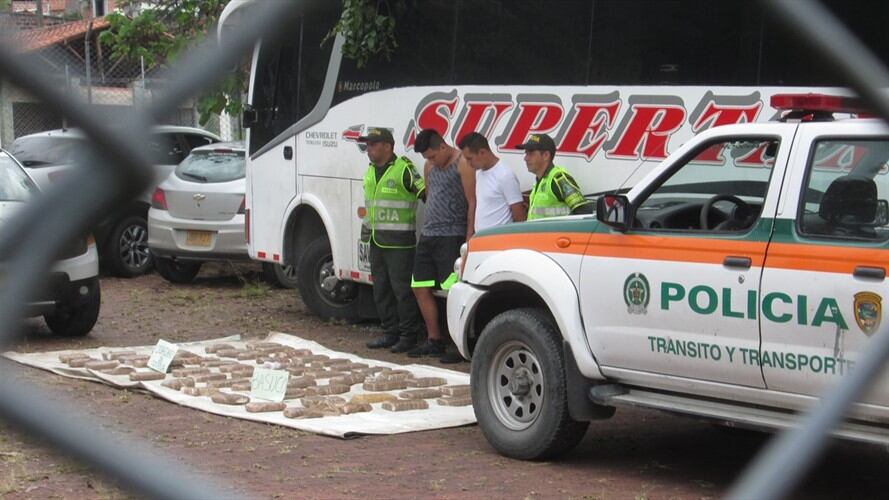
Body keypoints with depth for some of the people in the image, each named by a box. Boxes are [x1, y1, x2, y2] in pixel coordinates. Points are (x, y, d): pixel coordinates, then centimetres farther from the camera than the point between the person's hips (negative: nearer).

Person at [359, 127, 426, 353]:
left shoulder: (404, 170, -13)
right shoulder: (370, 171, 14)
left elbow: (426, 193, -16)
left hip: (399, 242, -9)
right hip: (377, 241, 9)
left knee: (402, 289, -6)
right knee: (381, 290, 13)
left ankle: (408, 335, 2)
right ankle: (390, 333, 21)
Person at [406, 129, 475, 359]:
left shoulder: (462, 164, -9)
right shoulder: (429, 167, 16)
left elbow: (472, 203, -12)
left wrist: (469, 239, -16)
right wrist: (427, 229, 18)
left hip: (451, 236, -9)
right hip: (428, 236, 9)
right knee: (420, 288, 9)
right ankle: (434, 340, 18)